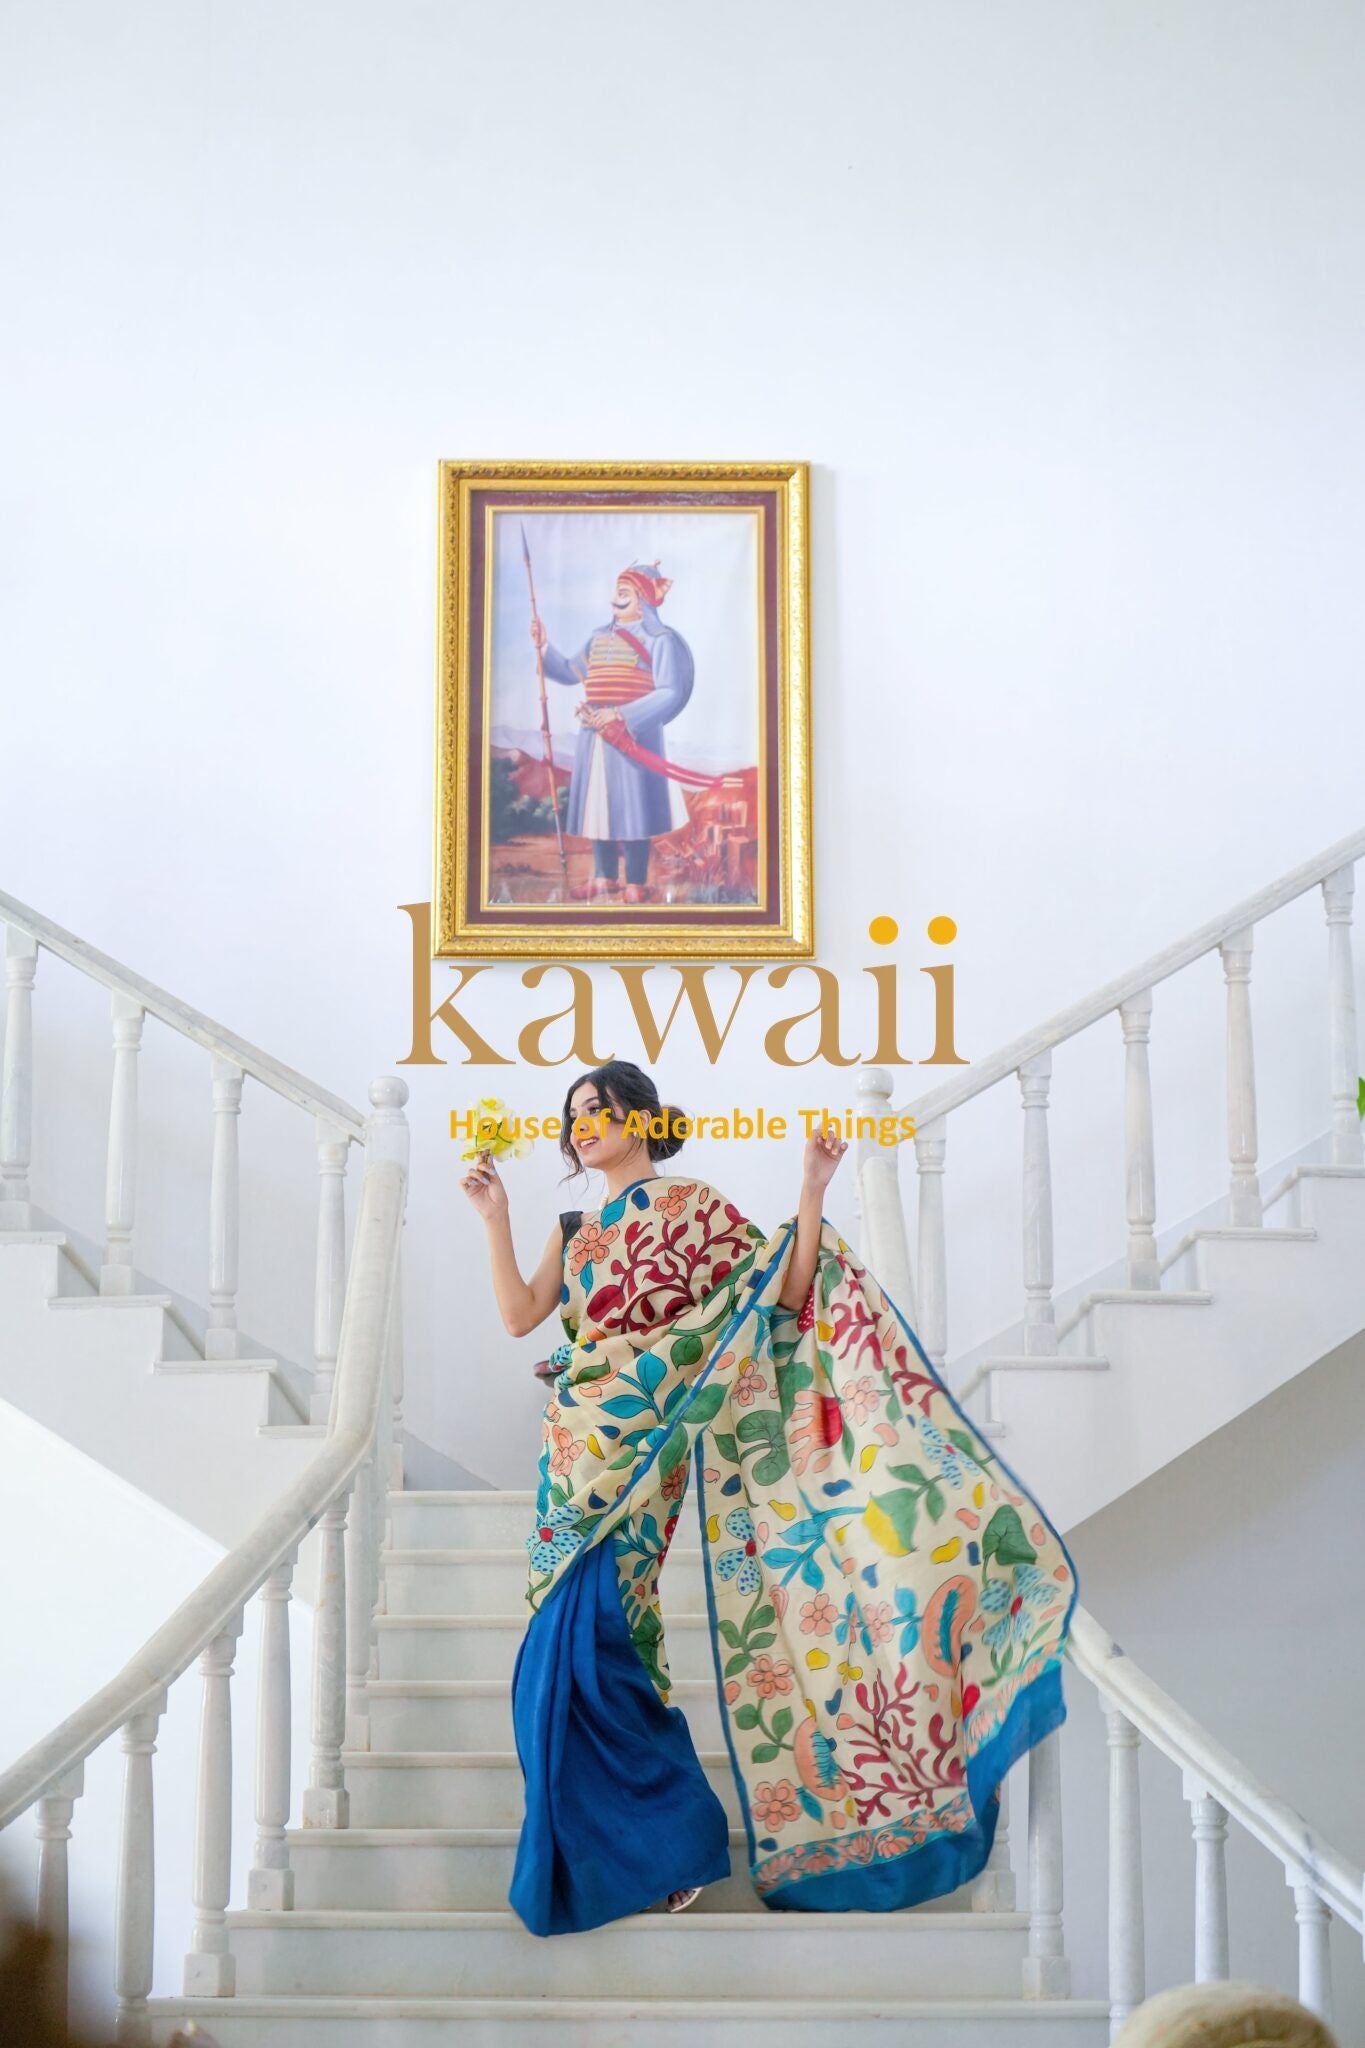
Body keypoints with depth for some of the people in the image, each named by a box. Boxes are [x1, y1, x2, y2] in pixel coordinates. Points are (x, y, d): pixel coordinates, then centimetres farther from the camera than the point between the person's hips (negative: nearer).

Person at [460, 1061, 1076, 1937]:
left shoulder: (691, 1208, 0)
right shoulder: (575, 1230, 18)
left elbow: (785, 1290, -6)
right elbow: (520, 1314, 7)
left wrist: (812, 1191, -15)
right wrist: (498, 1218, 5)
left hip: (635, 1448, -7)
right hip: (577, 1446, 7)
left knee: (582, 1639, -14)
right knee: (576, 1648, 4)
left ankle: (662, 1841, 0)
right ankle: (661, 1840, 16)